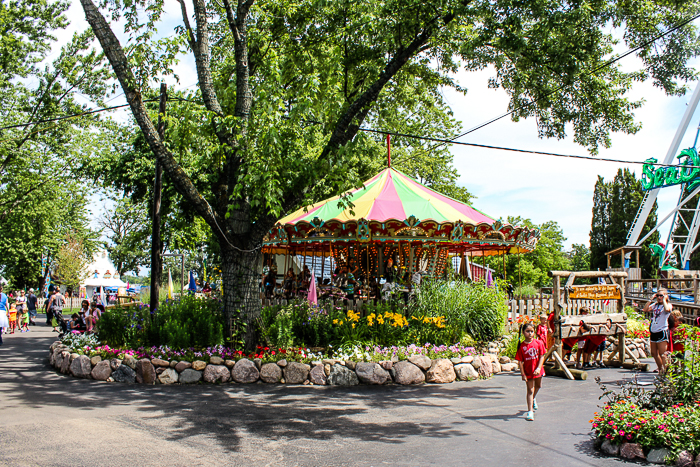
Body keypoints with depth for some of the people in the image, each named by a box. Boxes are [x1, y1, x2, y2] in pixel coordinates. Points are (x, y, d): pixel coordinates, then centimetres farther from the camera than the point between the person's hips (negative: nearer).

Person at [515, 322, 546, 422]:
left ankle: (533, 399, 56)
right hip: (528, 371, -3)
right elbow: (520, 361, -11)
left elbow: (542, 356, -8)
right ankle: (530, 411, 1)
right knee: (530, 390, -2)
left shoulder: (539, 343, -10)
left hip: (538, 371, 3)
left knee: (538, 386, 25)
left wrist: (538, 368, -18)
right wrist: (523, 374, -14)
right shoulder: (521, 346, -14)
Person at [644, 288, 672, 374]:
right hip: (653, 332, 7)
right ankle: (660, 368, 31)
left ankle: (664, 369, -3)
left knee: (662, 353, -7)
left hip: (662, 332, -7)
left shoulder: (668, 305, -4)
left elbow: (667, 309, -29)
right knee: (654, 353, 16)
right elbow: (645, 310, 0)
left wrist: (664, 300, -16)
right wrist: (651, 300, 2)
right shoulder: (655, 305, 12)